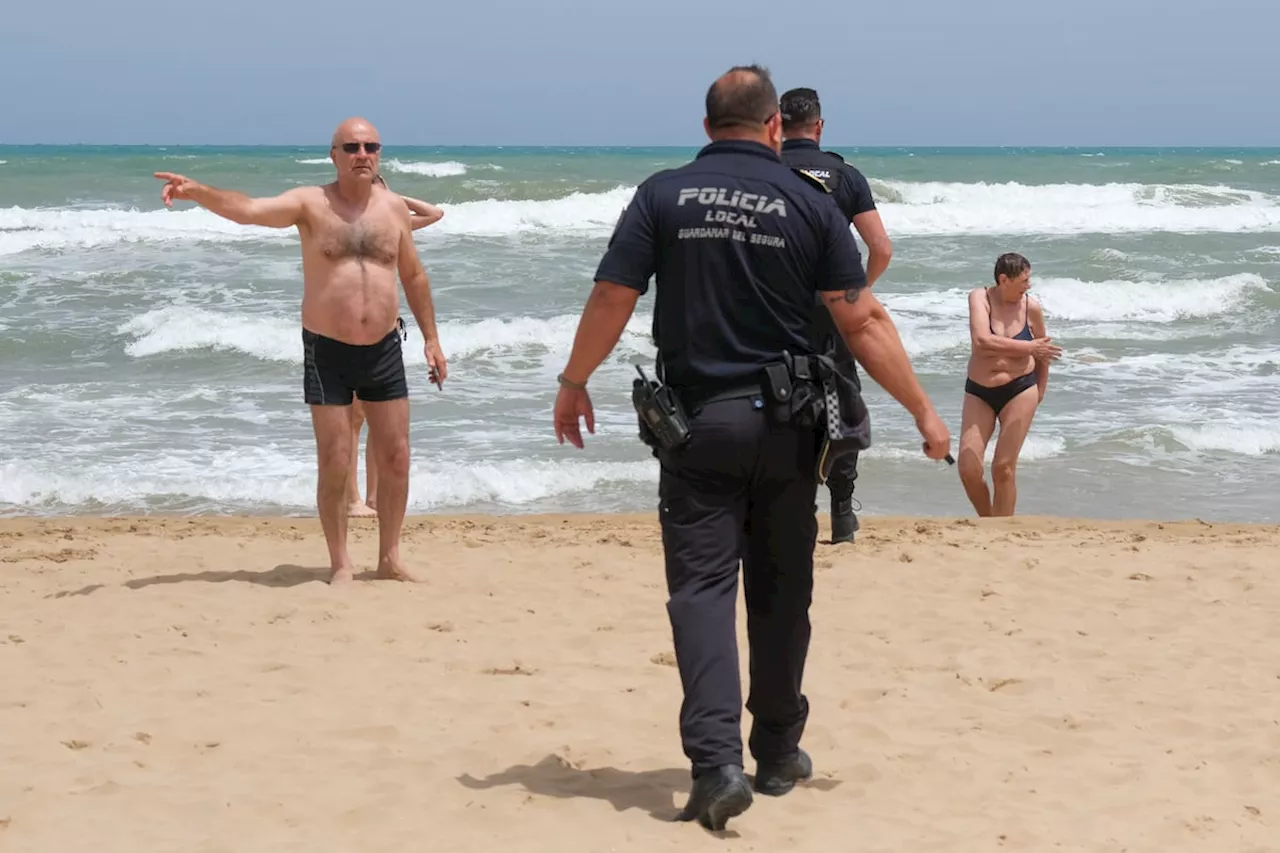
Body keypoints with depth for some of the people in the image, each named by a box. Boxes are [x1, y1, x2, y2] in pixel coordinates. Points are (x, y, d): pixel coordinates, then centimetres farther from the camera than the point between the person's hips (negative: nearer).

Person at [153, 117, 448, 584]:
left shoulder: (394, 207, 4)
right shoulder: (311, 203, -8)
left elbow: (414, 276, 14)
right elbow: (248, 209, -23)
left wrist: (431, 338, 12)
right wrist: (196, 191, -41)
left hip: (384, 350, 3)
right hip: (327, 351, -3)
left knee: (395, 458, 6)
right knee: (334, 463, 0)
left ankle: (390, 558, 20)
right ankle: (340, 565, 12)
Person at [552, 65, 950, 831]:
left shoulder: (664, 195, -2)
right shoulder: (809, 202, -2)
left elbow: (611, 300, -5)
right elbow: (863, 320, -5)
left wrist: (574, 385, 10)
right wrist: (923, 410, 1)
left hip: (694, 422, -1)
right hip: (784, 423, 1)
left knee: (702, 589, -1)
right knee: (780, 593, 14)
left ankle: (716, 763, -15)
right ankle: (778, 754, 25)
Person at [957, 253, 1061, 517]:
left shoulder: (1031, 307, -4)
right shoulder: (979, 297, -9)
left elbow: (1043, 350, 13)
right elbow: (982, 340, -26)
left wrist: (1040, 390, 18)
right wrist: (1028, 347, -21)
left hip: (1020, 391, 0)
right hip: (978, 392, 0)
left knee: (1003, 468, -5)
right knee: (968, 469, -6)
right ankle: (987, 521, 18)